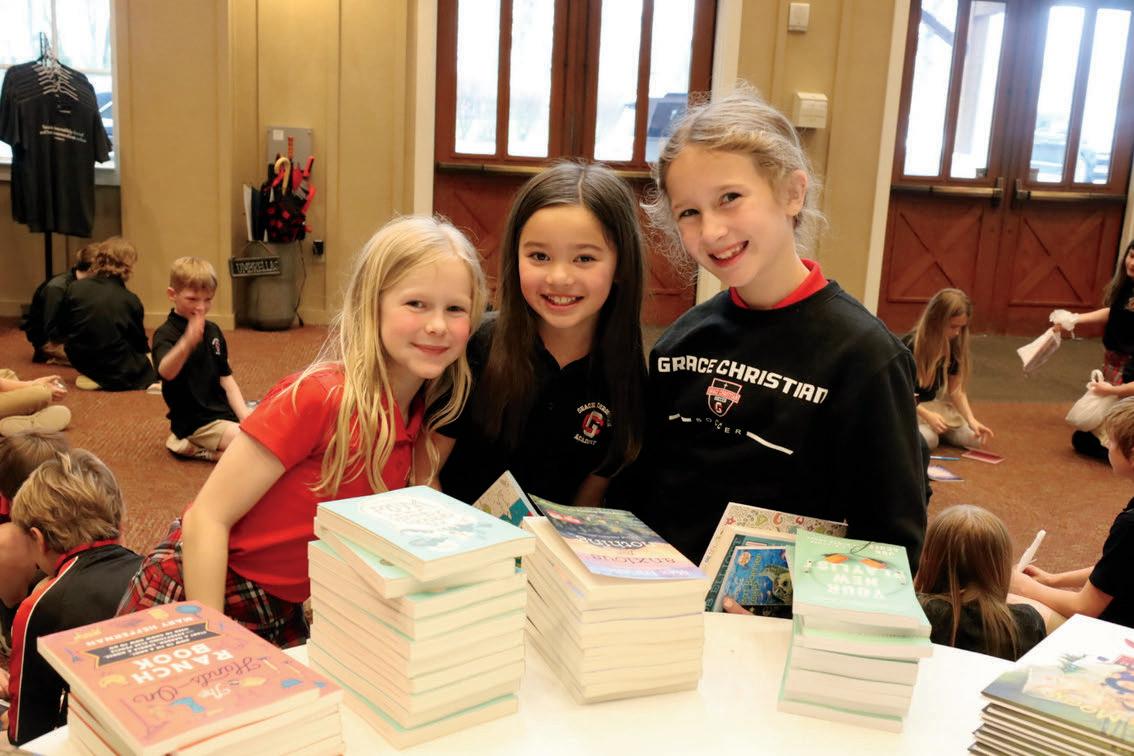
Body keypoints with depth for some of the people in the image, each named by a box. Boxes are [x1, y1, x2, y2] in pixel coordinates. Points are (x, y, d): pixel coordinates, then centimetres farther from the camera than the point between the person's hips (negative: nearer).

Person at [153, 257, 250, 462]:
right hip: (195, 422, -8)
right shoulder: (166, 334, -13)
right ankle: (198, 450, -4)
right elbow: (165, 371, -36)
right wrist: (187, 343, -57)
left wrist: (244, 415, -5)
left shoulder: (213, 330, 11)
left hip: (222, 411, 8)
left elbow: (226, 378, 11)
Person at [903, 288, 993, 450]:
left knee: (975, 437, -7)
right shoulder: (910, 345, -23)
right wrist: (926, 415, -28)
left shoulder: (954, 347, -4)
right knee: (927, 439, -32)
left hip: (930, 404, 6)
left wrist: (971, 419, -16)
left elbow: (956, 390, -1)